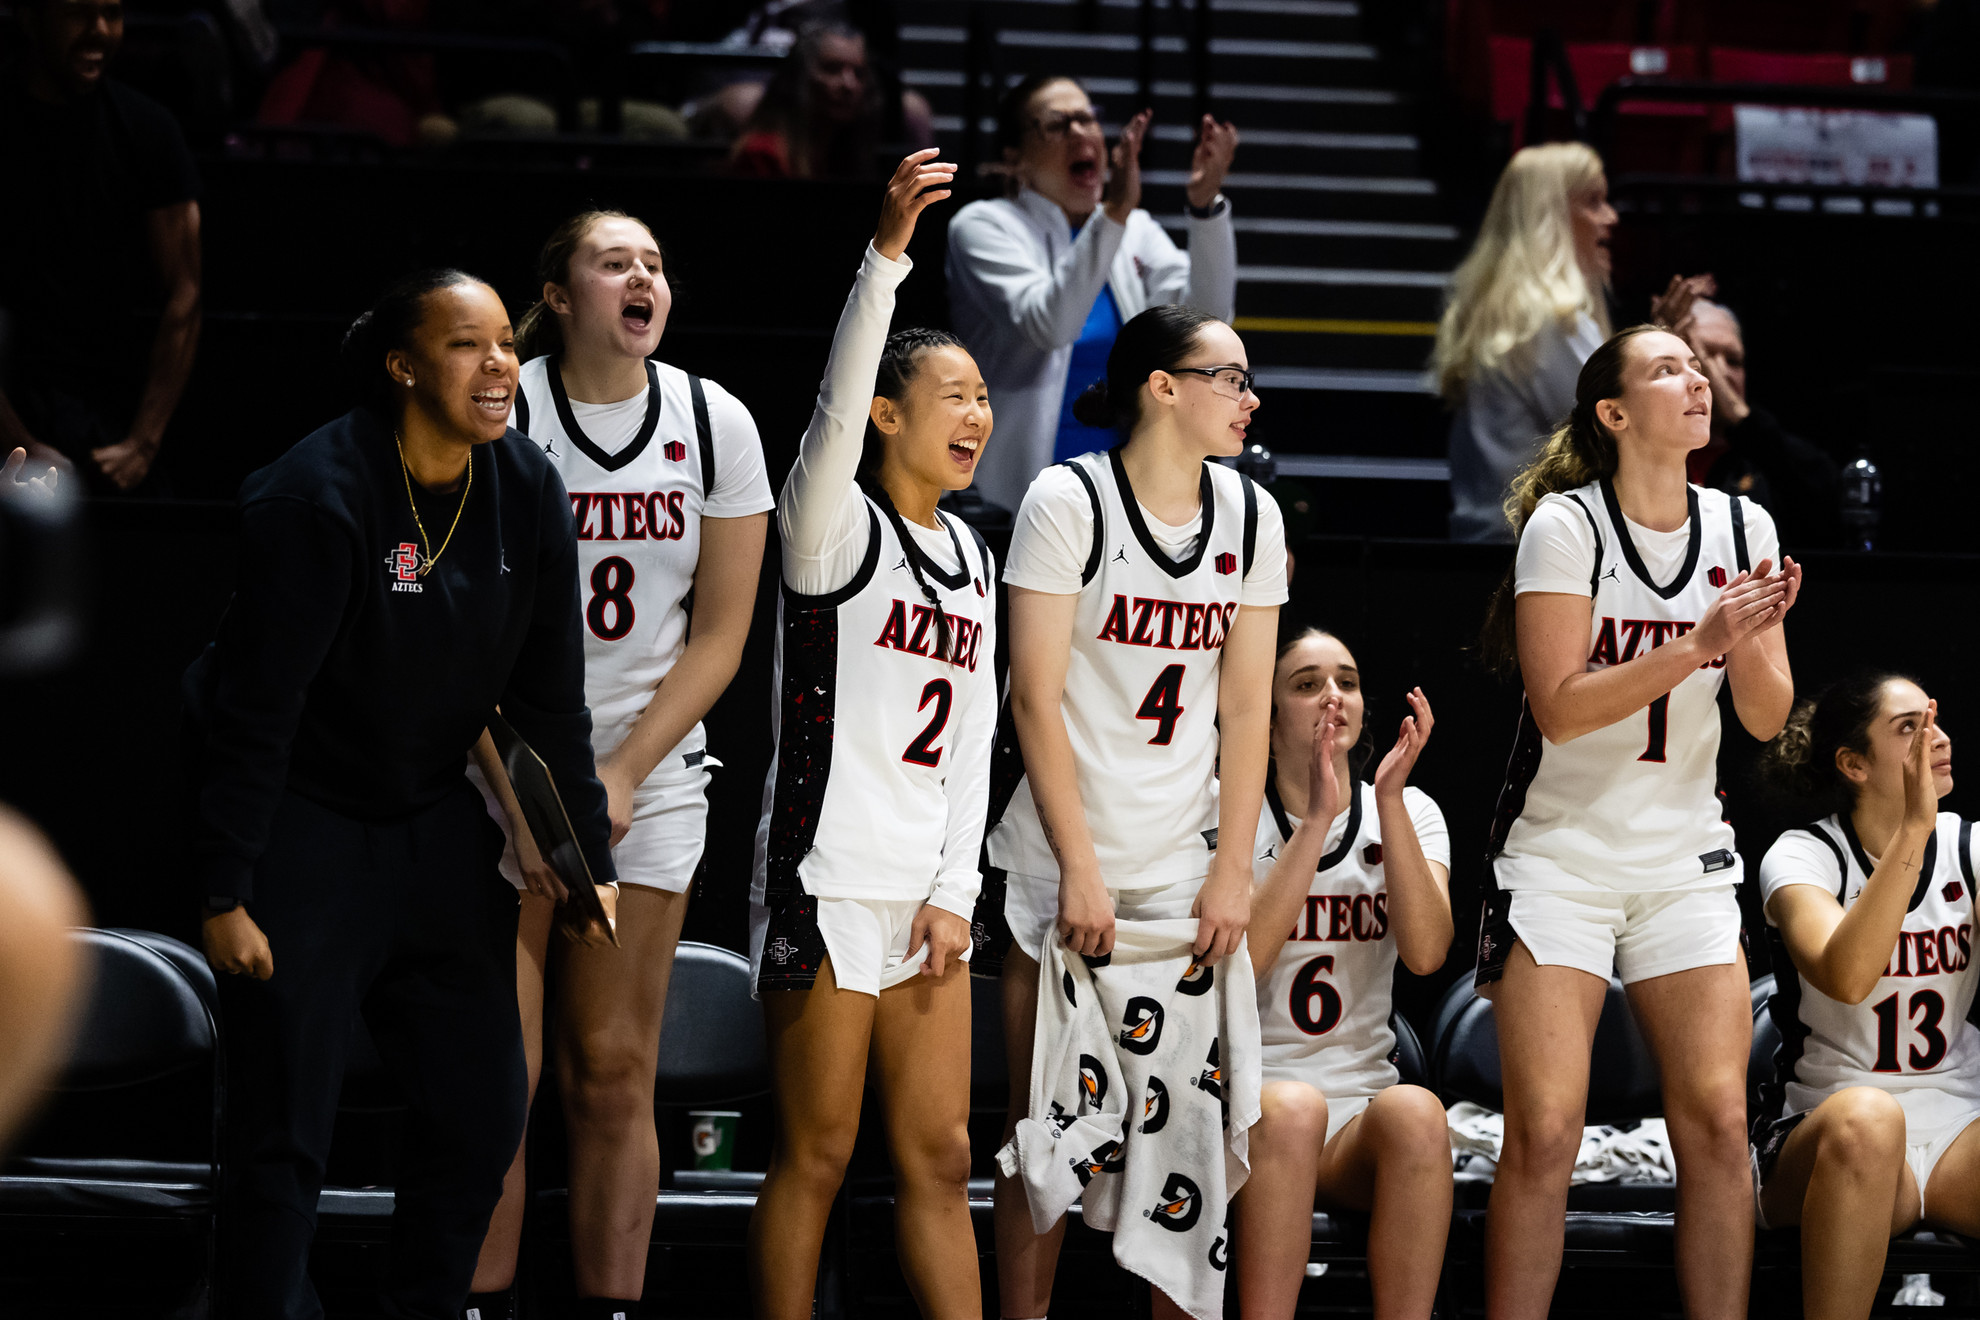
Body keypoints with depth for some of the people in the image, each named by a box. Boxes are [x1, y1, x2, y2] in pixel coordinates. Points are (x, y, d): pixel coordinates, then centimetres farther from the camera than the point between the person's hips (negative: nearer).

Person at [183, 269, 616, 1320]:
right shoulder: (318, 496, -22)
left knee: (482, 1116, 8)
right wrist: (225, 894, -17)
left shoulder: (528, 493, -4)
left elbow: (551, 699, 6)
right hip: (301, 827, -6)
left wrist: (590, 858, 6)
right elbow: (255, 708, -18)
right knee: (285, 1134, -4)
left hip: (438, 825, 6)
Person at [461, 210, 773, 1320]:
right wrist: (522, 798, -11)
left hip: (650, 778, 2)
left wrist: (621, 777, -7)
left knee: (612, 1074, 2)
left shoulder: (715, 422, 1)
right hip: (504, 771, -2)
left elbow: (720, 634, 2)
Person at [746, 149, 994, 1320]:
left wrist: (955, 892, 4)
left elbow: (973, 735, 13)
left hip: (924, 892, 6)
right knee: (818, 1157, -2)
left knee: (940, 1157, 7)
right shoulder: (836, 528, -4)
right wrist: (887, 257, -35)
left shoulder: (972, 558, 15)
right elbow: (835, 414, -24)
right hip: (829, 881, -6)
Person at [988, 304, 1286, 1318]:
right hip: (1063, 864, -3)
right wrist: (1080, 870, -13)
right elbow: (1036, 697, -8)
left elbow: (1245, 707, 7)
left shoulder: (1250, 516, 6)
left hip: (1185, 870, 4)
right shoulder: (1068, 500, -6)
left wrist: (1233, 872, -1)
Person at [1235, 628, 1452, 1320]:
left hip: (1362, 1099, 2)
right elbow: (1239, 959, -16)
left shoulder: (1410, 813, 8)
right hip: (1242, 1096, -2)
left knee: (1414, 1112, -33)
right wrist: (1317, 818, -18)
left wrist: (1390, 800, -17)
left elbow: (1425, 951, -11)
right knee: (1291, 1108, -37)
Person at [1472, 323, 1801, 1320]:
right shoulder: (1566, 525, -8)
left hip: (1686, 863, 4)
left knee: (1718, 1124, -7)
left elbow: (1766, 720, 4)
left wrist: (1752, 637, -16)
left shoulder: (1742, 527, 5)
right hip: (1562, 856, -4)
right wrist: (1698, 644, -23)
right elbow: (1560, 707, -16)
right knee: (1545, 1134, -12)